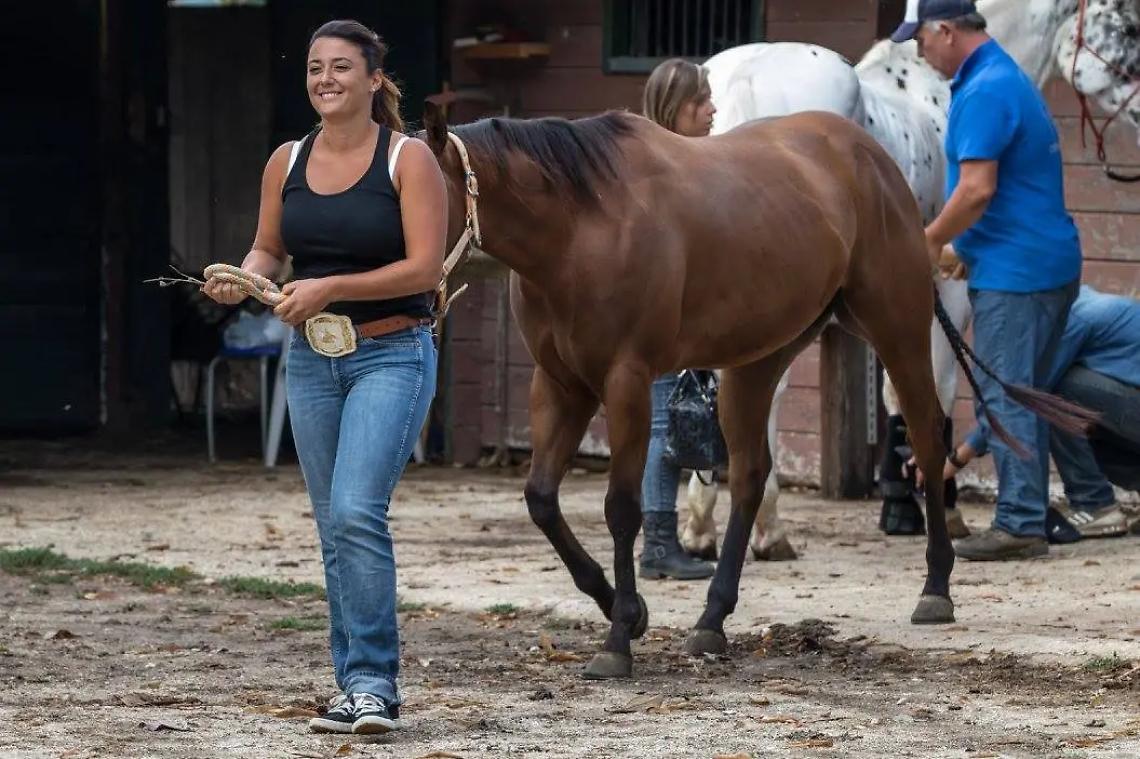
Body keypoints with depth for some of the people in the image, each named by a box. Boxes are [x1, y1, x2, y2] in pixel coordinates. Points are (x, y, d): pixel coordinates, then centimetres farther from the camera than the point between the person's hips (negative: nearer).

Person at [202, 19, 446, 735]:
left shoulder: (409, 159, -8)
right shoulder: (287, 163, 8)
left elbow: (426, 267, -14)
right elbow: (269, 250, 17)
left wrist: (332, 288, -21)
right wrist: (242, 278, -6)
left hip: (392, 357, -6)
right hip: (313, 359, 6)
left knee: (356, 513, -20)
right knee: (336, 527, 9)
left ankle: (374, 686, -16)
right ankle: (360, 690, 16)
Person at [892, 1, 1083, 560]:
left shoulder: (984, 94, -17)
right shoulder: (1008, 79, 17)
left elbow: (978, 190, -23)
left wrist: (930, 242, -10)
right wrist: (953, 246, 18)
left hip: (1012, 272, -10)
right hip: (1045, 266, 10)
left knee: (1005, 397, -6)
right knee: (1021, 396, 14)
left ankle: (1020, 524, -5)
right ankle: (1028, 521, 18)